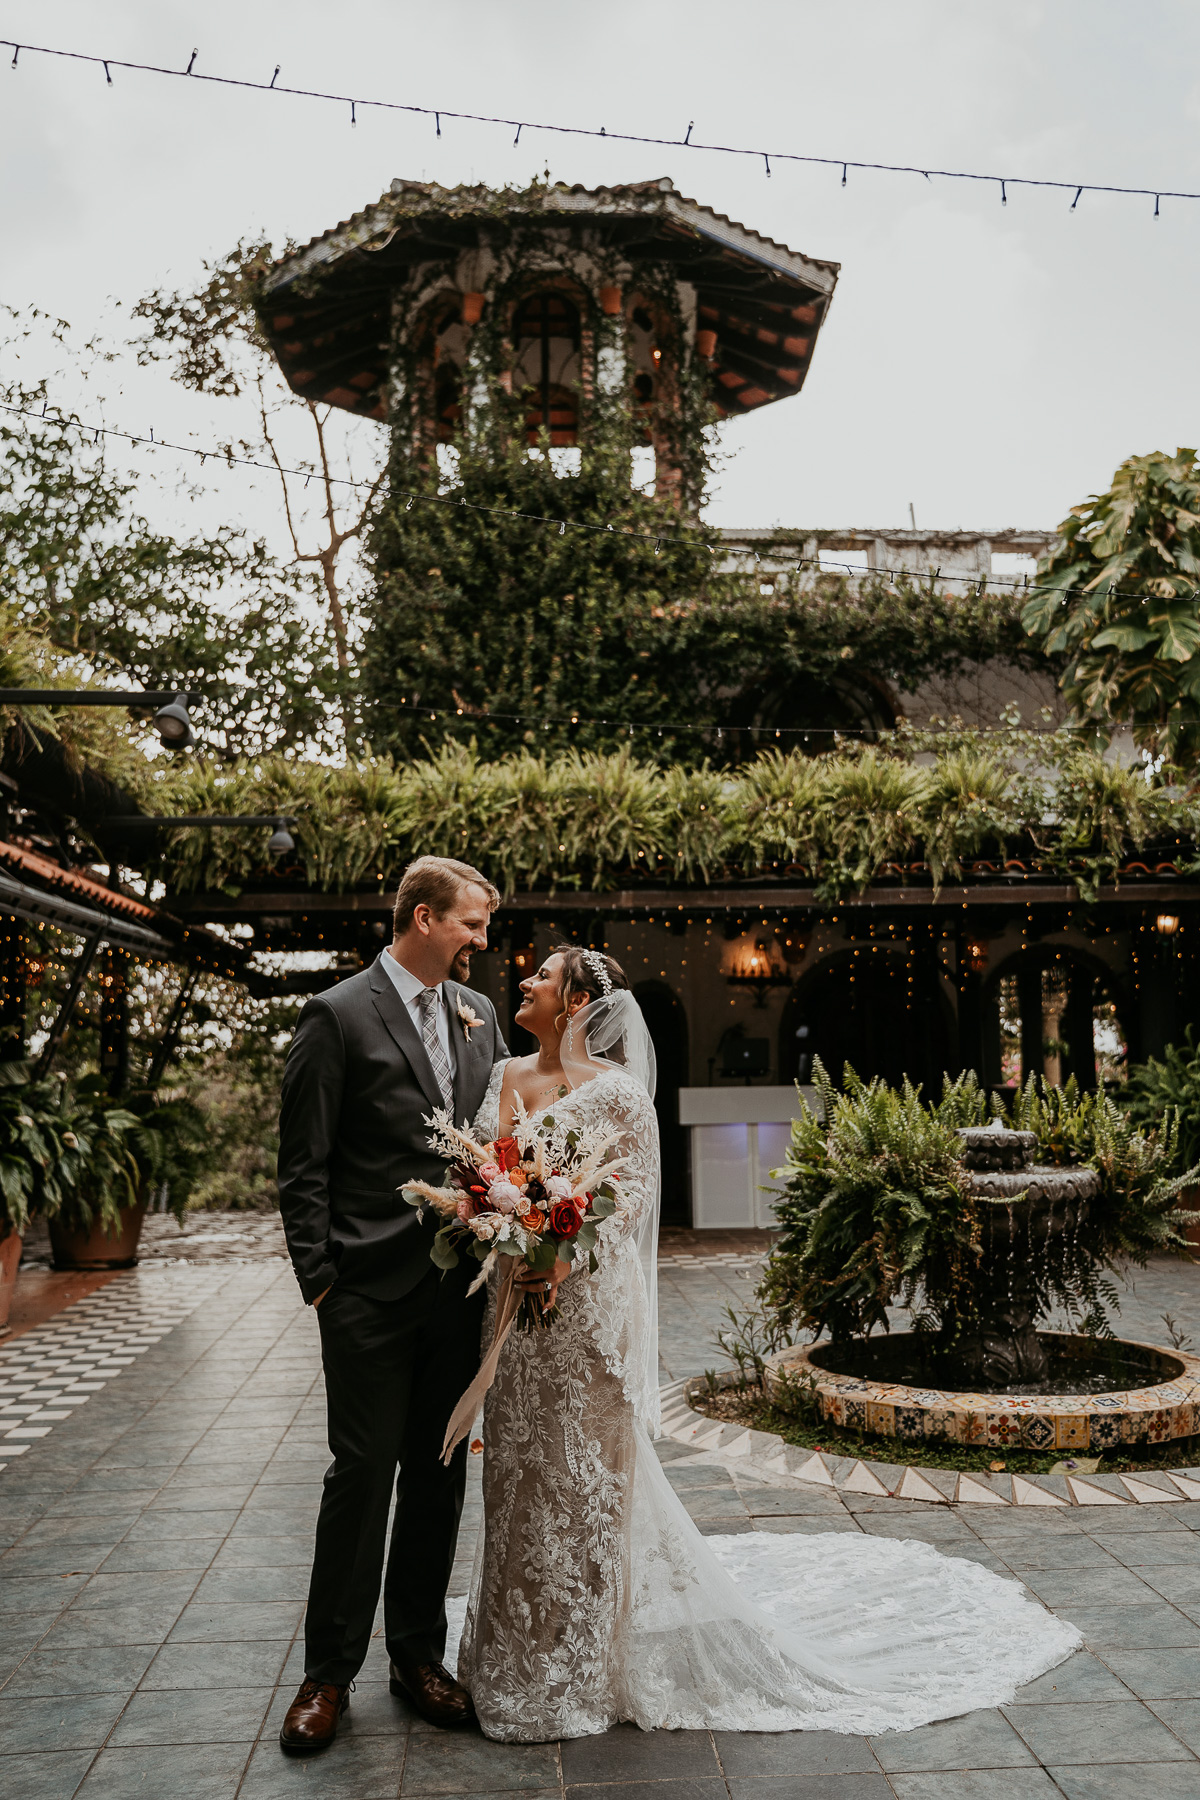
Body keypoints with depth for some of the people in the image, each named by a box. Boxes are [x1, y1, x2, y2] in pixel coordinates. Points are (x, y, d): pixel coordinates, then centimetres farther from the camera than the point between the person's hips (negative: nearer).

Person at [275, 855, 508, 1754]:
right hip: (371, 1290, -5)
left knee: (439, 1475, 14)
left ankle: (419, 1654, 29)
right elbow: (304, 1166, -7)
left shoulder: (479, 1013, 10)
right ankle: (330, 1672, 20)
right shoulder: (339, 1015, -8)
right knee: (362, 1475, 3)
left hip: (460, 1287, 6)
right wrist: (320, 1277, -10)